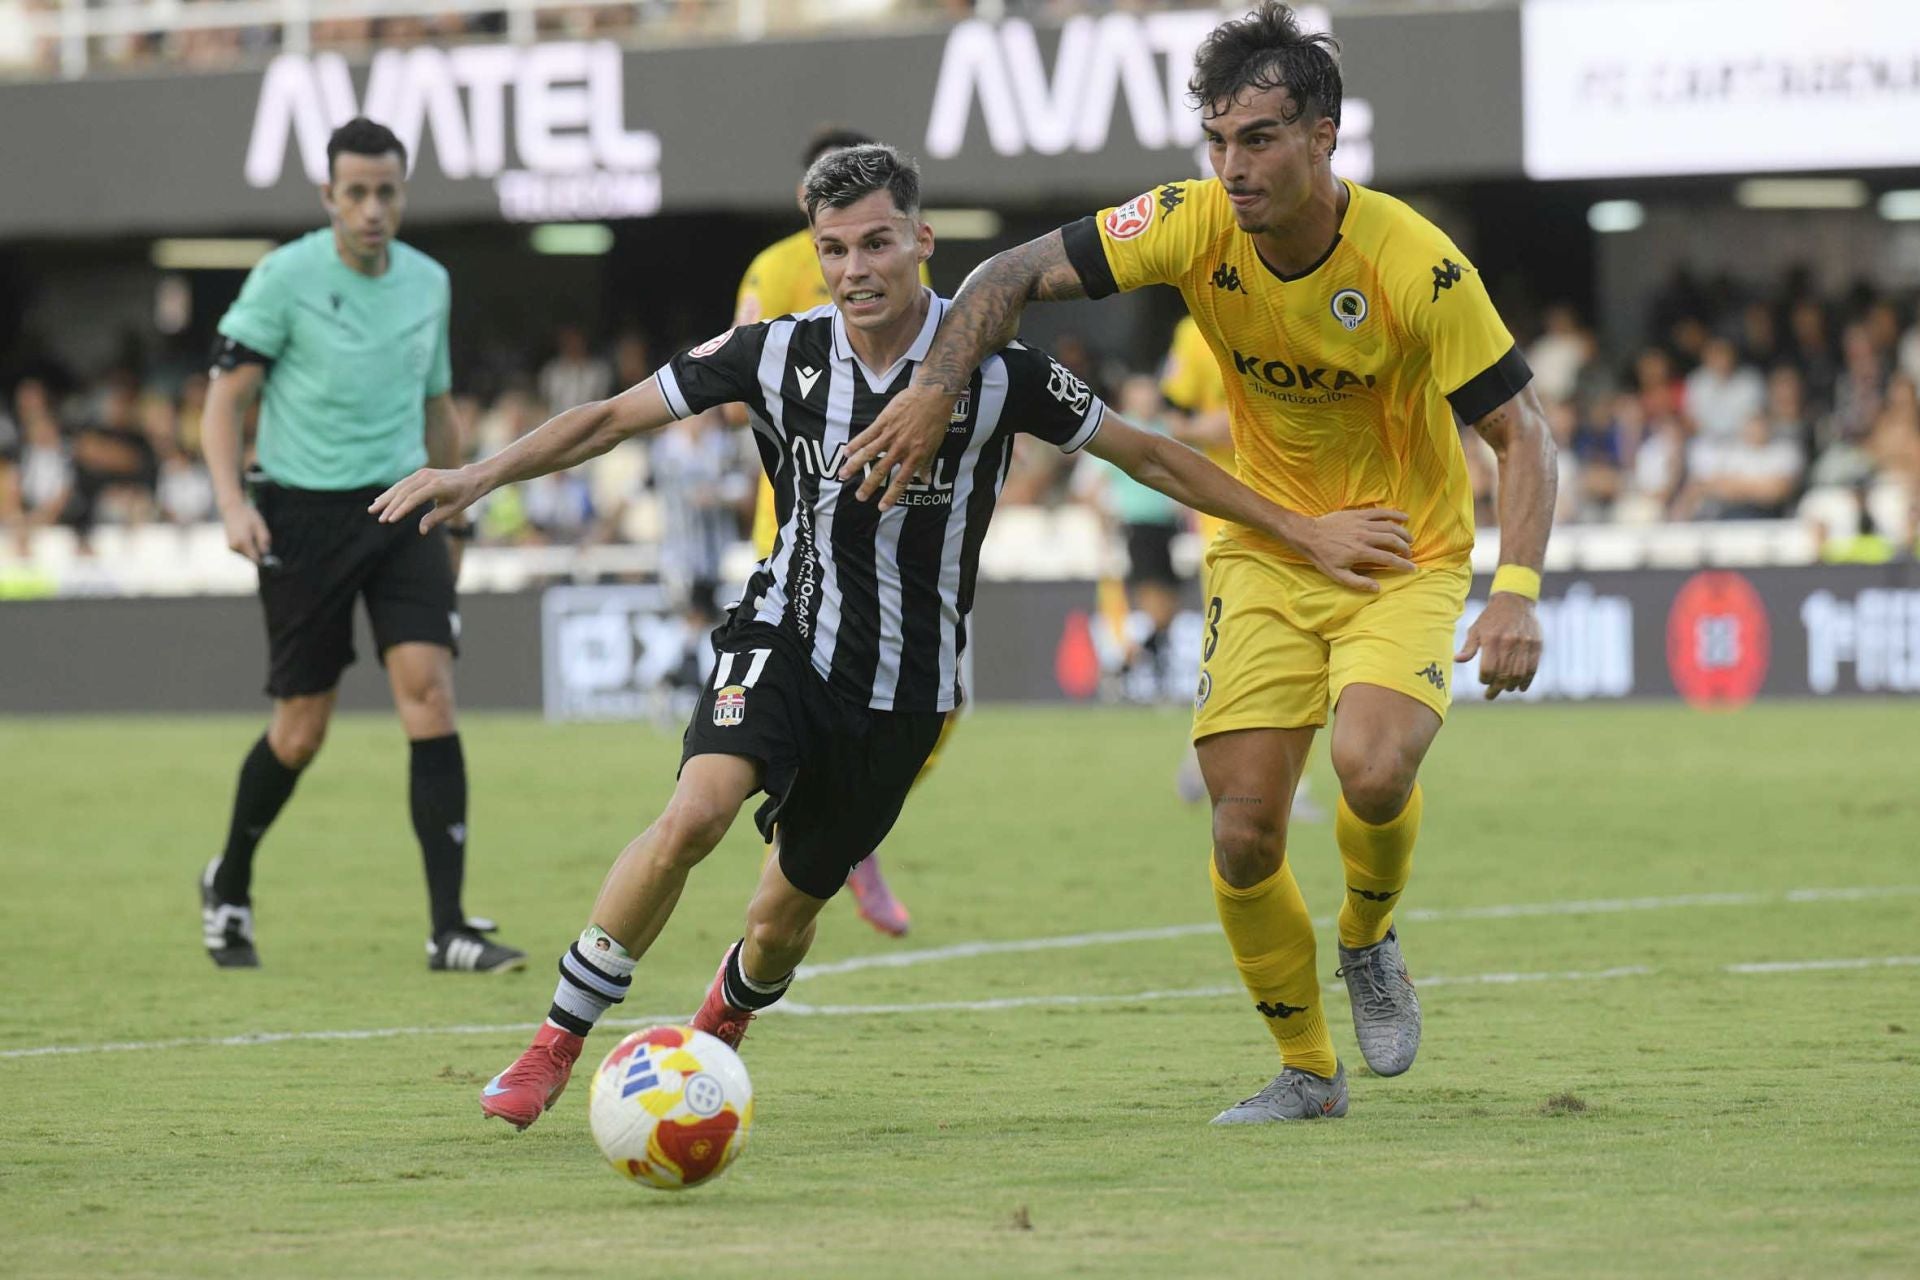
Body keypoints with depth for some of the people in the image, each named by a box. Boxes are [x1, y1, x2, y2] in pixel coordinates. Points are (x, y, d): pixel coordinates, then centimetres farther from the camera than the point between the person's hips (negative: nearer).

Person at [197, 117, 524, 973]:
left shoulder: (428, 282, 8)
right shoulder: (286, 277, -7)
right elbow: (226, 398, -6)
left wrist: (450, 518, 23)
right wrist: (232, 501, -20)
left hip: (401, 510, 3)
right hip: (304, 514, -3)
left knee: (429, 690, -14)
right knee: (302, 728, 2)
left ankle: (449, 929, -14)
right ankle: (228, 888, 30)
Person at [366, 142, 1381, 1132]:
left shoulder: (995, 371, -10)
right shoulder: (777, 353, -7)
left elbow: (1149, 457, -1)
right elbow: (611, 419, 2)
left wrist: (1301, 528, -3)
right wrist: (473, 479, -6)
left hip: (905, 691, 1)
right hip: (784, 640, -1)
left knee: (785, 917, 8)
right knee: (697, 811, -29)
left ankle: (721, 1021, 46)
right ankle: (555, 1044, -16)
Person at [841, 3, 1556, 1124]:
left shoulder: (1417, 266, -22)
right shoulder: (1195, 227, -14)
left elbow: (1524, 432, -17)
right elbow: (1013, 277, -7)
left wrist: (1518, 592, -29)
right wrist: (934, 391, -22)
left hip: (1404, 556, -3)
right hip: (1265, 552, 3)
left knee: (1374, 768, -30)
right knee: (1243, 833, -8)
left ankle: (1369, 943, 5)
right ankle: (1308, 1073, 15)